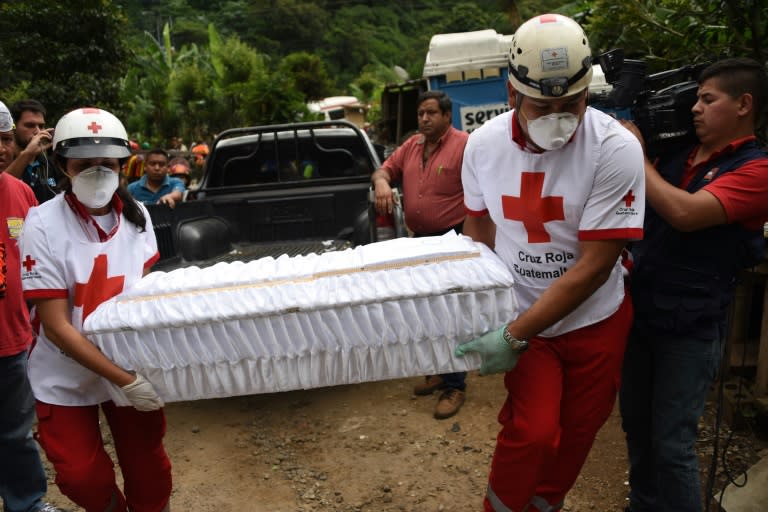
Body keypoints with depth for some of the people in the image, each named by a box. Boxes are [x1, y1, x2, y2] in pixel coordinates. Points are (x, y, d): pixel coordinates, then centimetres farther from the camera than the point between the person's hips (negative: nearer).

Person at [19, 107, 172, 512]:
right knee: (83, 476, 7)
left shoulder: (136, 216, -7)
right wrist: (124, 380, -24)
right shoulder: (43, 226, -19)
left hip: (135, 365, 3)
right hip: (66, 378, -2)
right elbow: (56, 327, -19)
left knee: (149, 472, 9)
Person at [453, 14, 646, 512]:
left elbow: (594, 267, -24)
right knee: (532, 431, -9)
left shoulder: (616, 148, -22)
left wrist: (513, 337, -27)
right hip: (522, 317, 1)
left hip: (595, 320, 0)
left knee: (578, 429, 15)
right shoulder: (484, 144, -12)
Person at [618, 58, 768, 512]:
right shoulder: (677, 155, 6)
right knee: (636, 424, 20)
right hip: (641, 310, 7)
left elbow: (684, 213, -27)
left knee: (672, 444, 2)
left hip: (691, 326, -6)